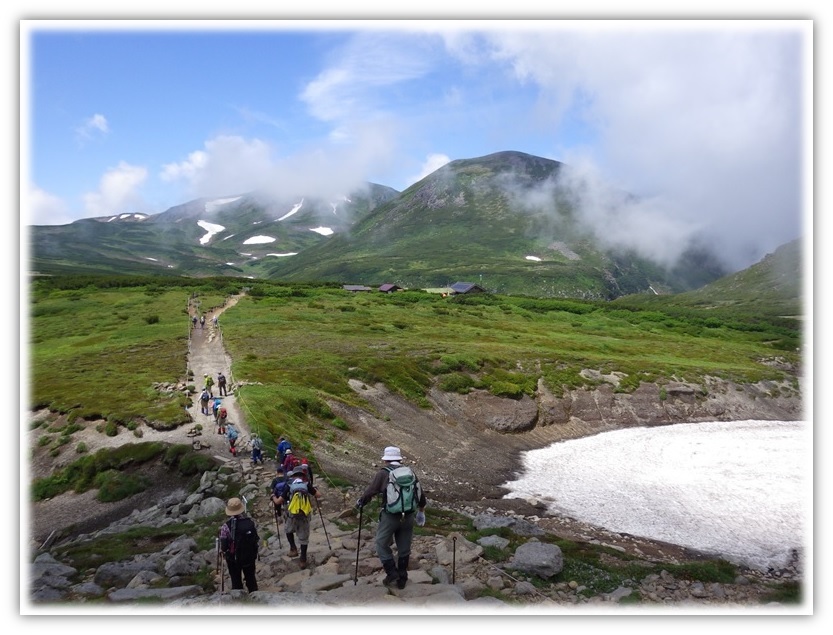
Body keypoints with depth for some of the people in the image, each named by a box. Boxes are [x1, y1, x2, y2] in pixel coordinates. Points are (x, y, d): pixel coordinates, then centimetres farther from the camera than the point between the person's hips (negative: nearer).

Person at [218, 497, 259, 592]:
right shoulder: (251, 523, -14)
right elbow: (257, 541, -5)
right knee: (251, 581, 21)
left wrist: (225, 551, 6)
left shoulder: (226, 526, -22)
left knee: (236, 582, 16)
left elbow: (223, 546, -16)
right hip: (250, 557, 2)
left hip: (233, 559, -2)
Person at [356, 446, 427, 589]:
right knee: (404, 548, 15)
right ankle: (402, 579, 22)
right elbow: (420, 494, 15)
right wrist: (421, 511, 30)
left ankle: (392, 572, 6)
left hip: (390, 516, -5)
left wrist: (360, 503, 17)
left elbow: (369, 492, -3)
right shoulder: (410, 472, 8)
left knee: (381, 543, 13)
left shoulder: (383, 473, -6)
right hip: (408, 516, 5)